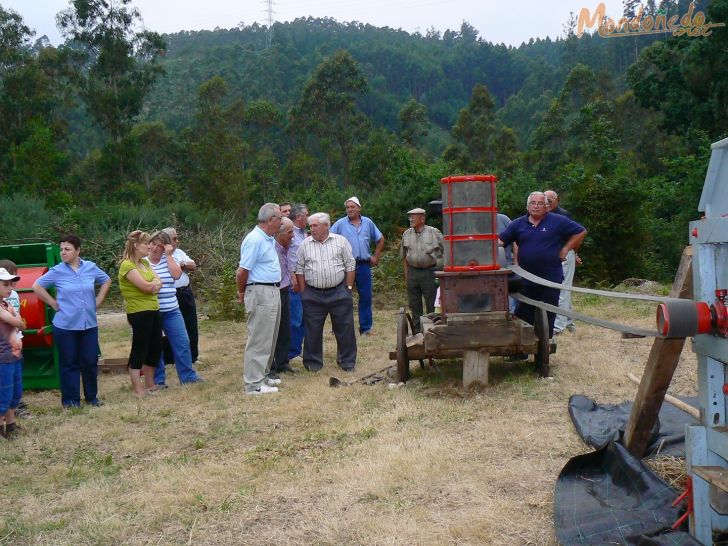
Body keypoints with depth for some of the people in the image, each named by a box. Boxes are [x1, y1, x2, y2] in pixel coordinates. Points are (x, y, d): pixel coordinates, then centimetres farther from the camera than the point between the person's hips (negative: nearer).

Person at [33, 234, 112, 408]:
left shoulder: (91, 267, 1)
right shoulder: (57, 271, -5)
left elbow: (106, 281, 16)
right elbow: (37, 286, 1)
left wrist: (98, 301, 7)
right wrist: (54, 304, -3)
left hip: (89, 324, 2)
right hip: (65, 326, -2)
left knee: (90, 361, 7)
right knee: (69, 363, 5)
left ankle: (92, 396, 22)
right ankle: (71, 399, 15)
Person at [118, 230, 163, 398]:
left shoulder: (145, 263, 14)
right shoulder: (127, 265, -13)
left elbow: (158, 282, 7)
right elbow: (145, 286, -20)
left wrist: (153, 285, -15)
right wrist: (154, 283, -1)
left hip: (153, 310, 9)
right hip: (139, 313, -9)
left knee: (156, 348, 13)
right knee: (139, 350, -3)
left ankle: (150, 384, 26)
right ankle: (138, 390, 4)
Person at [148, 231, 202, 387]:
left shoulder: (169, 259, 9)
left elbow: (177, 274, -8)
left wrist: (169, 255, -7)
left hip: (171, 310, 3)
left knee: (182, 342, 3)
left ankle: (188, 376, 14)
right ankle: (158, 380, 16)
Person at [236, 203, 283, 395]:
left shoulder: (269, 239, 13)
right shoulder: (255, 240, -18)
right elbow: (242, 271, -18)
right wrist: (242, 293, -3)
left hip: (273, 292, 10)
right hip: (260, 293, -10)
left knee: (269, 338, 16)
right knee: (259, 339, -5)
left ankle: (263, 375, 27)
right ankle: (254, 384, 0)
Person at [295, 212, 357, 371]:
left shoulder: (341, 241, 2)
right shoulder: (305, 245, 4)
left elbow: (350, 266, 3)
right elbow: (299, 269, 6)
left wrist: (349, 287, -1)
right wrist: (303, 292, 1)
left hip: (338, 292, -1)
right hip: (313, 295, 1)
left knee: (345, 328, 4)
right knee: (313, 330, 6)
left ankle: (347, 361, 17)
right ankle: (313, 362, 19)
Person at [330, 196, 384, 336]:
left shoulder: (368, 223, 7)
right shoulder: (340, 224, -2)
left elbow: (380, 239, 18)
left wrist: (376, 257, 12)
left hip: (364, 265, 3)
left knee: (366, 296, 6)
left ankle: (365, 327, 15)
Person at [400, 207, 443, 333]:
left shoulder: (434, 232, -3)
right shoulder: (407, 234, 9)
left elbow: (444, 251, 0)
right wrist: (406, 274, 10)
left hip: (430, 272, -4)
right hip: (412, 272, 4)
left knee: (432, 305, -1)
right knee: (414, 304, 8)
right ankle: (417, 332, 17)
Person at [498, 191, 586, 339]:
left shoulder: (558, 221, -1)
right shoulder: (518, 224, 6)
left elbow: (581, 232, 3)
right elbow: (500, 240, 4)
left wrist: (566, 248, -2)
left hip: (550, 281, -2)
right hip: (525, 281, 2)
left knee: (547, 316, 7)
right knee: (522, 316, 6)